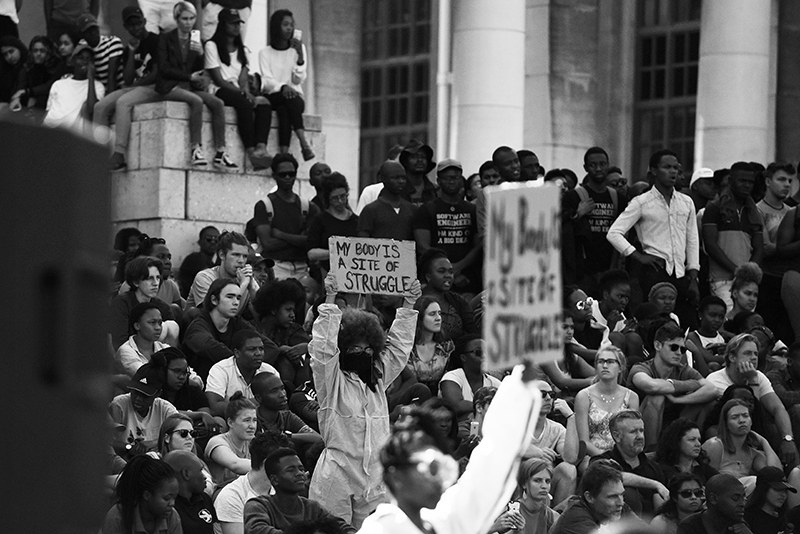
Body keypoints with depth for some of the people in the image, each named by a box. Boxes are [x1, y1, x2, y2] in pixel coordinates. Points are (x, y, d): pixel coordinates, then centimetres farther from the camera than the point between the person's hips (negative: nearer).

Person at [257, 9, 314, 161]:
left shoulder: (299, 48, 11)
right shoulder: (265, 52, 8)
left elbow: (298, 80, -1)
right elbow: (267, 81, -6)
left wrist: (300, 56, -15)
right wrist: (282, 87, -28)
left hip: (295, 96, 1)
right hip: (273, 97, -1)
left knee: (284, 108, -35)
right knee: (288, 99, -36)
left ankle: (284, 153, -52)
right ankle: (304, 143, -52)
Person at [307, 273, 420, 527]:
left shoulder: (377, 379, 17)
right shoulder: (332, 380, 0)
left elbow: (399, 347, 24)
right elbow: (323, 347, -13)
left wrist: (408, 305, 20)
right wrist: (330, 300, -18)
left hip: (375, 477, 6)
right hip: (337, 475, -6)